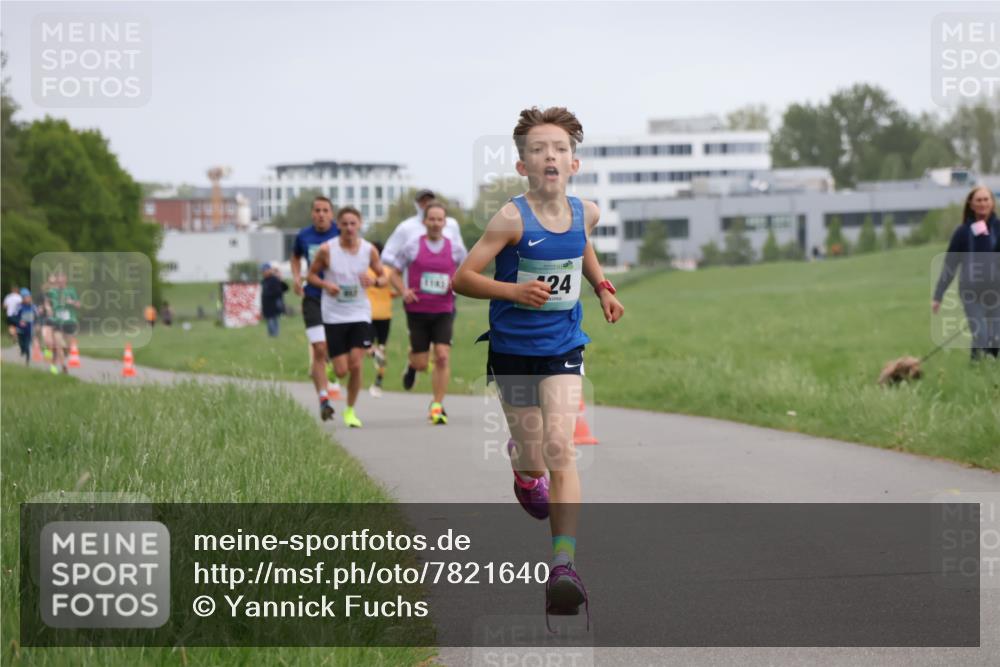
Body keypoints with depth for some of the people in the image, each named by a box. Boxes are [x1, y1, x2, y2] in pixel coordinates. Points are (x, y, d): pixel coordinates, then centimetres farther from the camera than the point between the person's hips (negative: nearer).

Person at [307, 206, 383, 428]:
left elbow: (383, 277, 8)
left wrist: (372, 281, -14)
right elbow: (311, 274, 4)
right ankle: (329, 370, 36)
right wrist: (325, 284, -17)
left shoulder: (369, 250, -3)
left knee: (356, 365, -9)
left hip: (360, 314, 1)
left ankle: (350, 410, 10)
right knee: (341, 371, -3)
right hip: (334, 316, -1)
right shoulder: (327, 250, -8)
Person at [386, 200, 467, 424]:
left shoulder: (456, 249, 3)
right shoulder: (412, 247, -1)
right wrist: (403, 291, -14)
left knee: (443, 357, -14)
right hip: (417, 311, -1)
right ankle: (412, 363, 40)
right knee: (422, 363, 1)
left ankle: (437, 406, -3)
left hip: (443, 312, 1)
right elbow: (395, 273, 5)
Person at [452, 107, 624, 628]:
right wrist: (513, 290, -30)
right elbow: (462, 277, -17)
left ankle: (564, 565, -19)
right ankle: (521, 461, 50)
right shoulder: (512, 219, -17)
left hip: (562, 349, 2)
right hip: (513, 350, -2)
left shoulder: (586, 213, -3)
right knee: (533, 460, 9)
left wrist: (602, 287, 9)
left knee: (560, 449, -16)